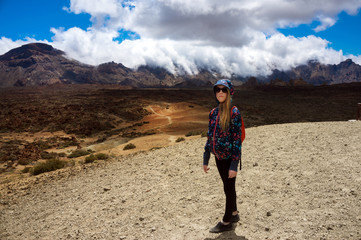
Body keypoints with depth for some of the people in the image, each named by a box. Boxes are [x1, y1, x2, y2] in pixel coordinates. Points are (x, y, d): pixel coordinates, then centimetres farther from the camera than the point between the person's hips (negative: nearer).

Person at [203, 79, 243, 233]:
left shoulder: (234, 113, -15)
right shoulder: (213, 113, 5)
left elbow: (237, 139, -16)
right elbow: (210, 137, 10)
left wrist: (234, 165, -19)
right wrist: (205, 159, 10)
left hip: (230, 157, -6)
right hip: (219, 157, 6)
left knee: (228, 188, 7)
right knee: (228, 187, 20)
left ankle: (226, 222, 22)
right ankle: (234, 214, 39)